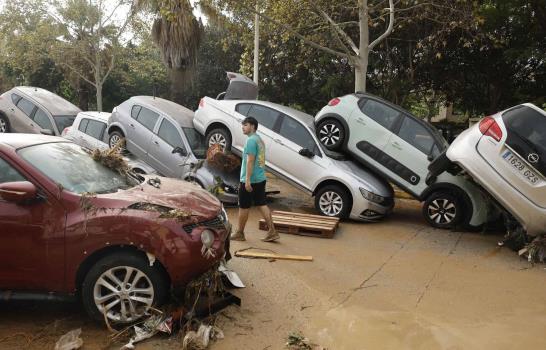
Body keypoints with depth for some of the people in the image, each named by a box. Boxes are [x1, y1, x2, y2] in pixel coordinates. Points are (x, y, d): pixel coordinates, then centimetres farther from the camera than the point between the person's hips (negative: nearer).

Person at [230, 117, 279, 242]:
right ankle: (272, 232, 7)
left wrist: (247, 180, -23)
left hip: (250, 180, -9)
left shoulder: (251, 140, -14)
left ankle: (239, 234, 15)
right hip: (261, 179, 9)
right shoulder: (259, 140, 16)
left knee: (243, 207, 3)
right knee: (262, 205, 10)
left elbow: (250, 161, -21)